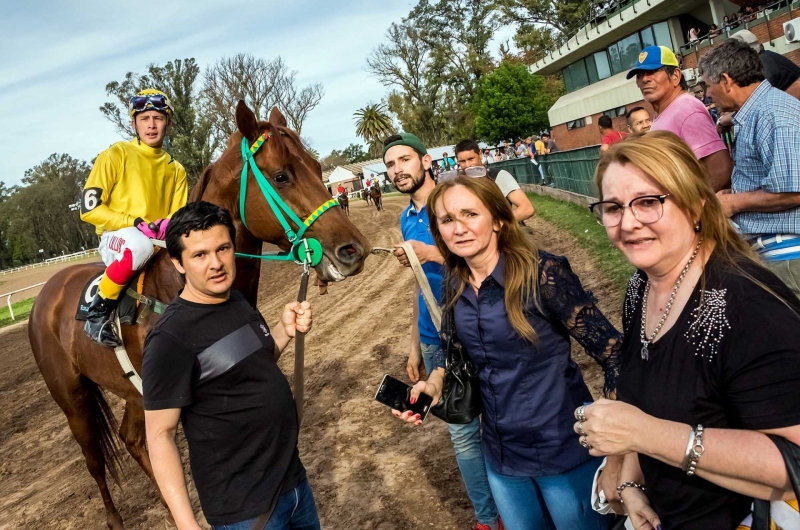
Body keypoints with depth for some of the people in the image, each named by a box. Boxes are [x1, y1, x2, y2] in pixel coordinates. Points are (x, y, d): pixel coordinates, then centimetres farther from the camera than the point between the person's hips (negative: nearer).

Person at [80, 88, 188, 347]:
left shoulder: (176, 169, 14)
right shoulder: (115, 155, 0)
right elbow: (89, 208, -6)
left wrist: (169, 225, -13)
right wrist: (135, 223, -18)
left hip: (161, 243, 5)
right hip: (116, 238, -5)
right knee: (139, 245, -39)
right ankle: (98, 311, -19)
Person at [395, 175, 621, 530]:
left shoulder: (542, 272, -21)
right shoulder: (454, 285, -3)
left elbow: (611, 349, -20)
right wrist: (434, 382, -7)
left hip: (564, 449, -5)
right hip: (501, 454, 5)